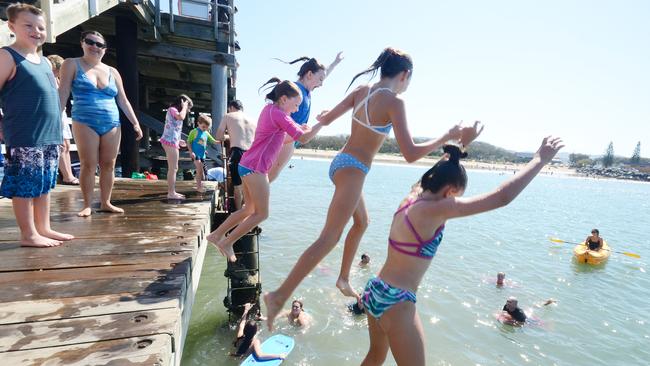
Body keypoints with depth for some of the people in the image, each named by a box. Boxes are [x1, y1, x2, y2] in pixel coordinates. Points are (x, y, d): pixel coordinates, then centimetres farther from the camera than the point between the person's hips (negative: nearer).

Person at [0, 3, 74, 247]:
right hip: (24, 137, -7)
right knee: (25, 187, 0)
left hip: (50, 136, 7)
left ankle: (44, 228, 22)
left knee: (45, 185, 12)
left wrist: (59, 132, 17)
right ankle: (28, 234, 9)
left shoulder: (45, 62, 17)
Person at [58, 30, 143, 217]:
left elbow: (123, 101, 14)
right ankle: (87, 205, 7)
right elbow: (62, 93, -1)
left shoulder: (112, 72, 15)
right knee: (89, 165, -4)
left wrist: (135, 123, 7)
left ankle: (105, 203, 14)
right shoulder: (72, 64, 7)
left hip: (112, 124, 3)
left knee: (109, 165, 3)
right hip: (84, 123, -3)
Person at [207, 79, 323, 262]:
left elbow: (279, 136, 26)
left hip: (247, 165, 10)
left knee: (249, 209, 19)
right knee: (261, 213, 0)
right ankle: (227, 243, 8)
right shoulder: (278, 114, -12)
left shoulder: (269, 109, 15)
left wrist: (298, 128, 13)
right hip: (255, 168, -10)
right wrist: (322, 122, -7)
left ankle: (216, 235, 26)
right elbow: (303, 138, -17)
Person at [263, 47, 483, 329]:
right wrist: (449, 137, -11)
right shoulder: (393, 101, -15)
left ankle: (343, 279, 36)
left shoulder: (361, 91, 6)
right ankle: (279, 295, -4)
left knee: (361, 223, 26)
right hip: (353, 170, -9)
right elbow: (410, 154, -21)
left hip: (341, 162, 9)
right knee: (329, 239, -6)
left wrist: (319, 117, 34)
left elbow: (325, 119, 10)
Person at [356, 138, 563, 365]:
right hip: (396, 302, -9)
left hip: (374, 292, 9)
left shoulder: (412, 197, 1)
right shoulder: (436, 209, -22)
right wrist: (541, 159, -10)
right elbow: (502, 197, -21)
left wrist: (456, 147, 30)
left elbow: (435, 175, 23)